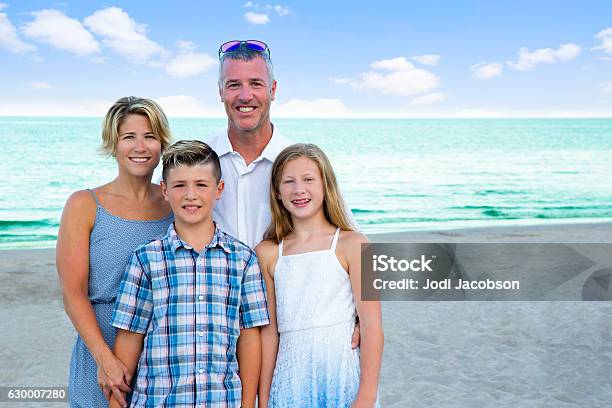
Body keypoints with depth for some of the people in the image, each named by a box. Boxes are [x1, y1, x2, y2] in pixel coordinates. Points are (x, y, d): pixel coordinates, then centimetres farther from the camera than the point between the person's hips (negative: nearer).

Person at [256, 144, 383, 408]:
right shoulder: (267, 254, 3)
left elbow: (372, 328, -8)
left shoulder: (352, 244, -6)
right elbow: (269, 332, 4)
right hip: (290, 383, 2)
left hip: (342, 379, -2)